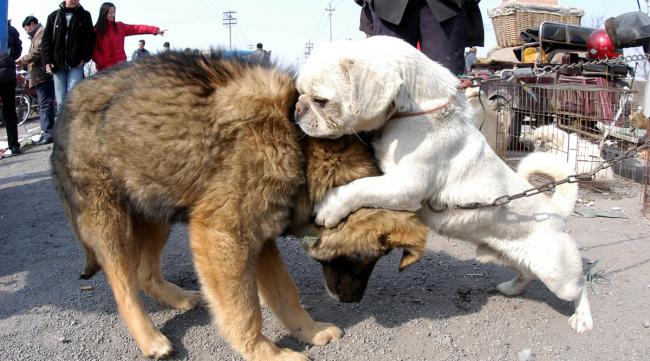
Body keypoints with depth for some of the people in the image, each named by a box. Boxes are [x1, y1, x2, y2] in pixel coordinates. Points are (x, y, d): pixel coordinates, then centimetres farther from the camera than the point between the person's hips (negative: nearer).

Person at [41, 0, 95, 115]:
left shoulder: (85, 16, 8)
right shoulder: (54, 16, 12)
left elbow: (90, 38, 3)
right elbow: (46, 39, 9)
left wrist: (85, 58, -9)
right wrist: (47, 61, -1)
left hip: (76, 64, -2)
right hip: (57, 64, 2)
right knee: (60, 101, 4)